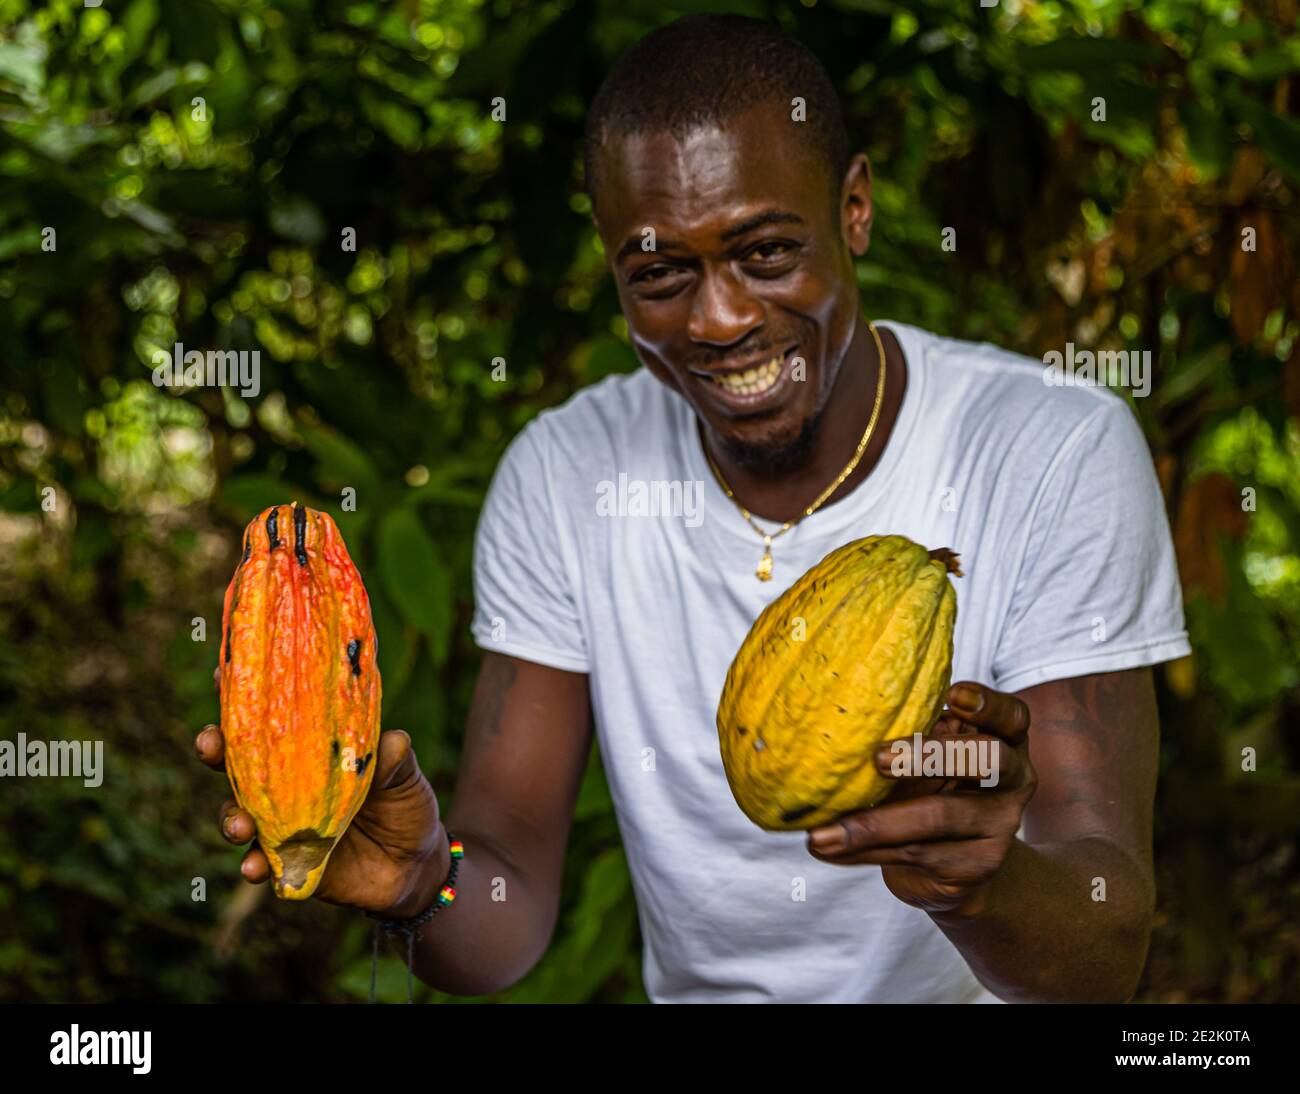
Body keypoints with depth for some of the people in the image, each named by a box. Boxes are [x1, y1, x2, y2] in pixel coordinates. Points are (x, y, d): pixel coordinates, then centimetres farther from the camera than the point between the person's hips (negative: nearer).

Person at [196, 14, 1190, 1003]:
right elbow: (511, 907, -5)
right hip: (694, 994, 2)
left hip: (975, 989, -1)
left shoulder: (1062, 456, -12)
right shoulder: (560, 480, -3)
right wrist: (427, 882, -25)